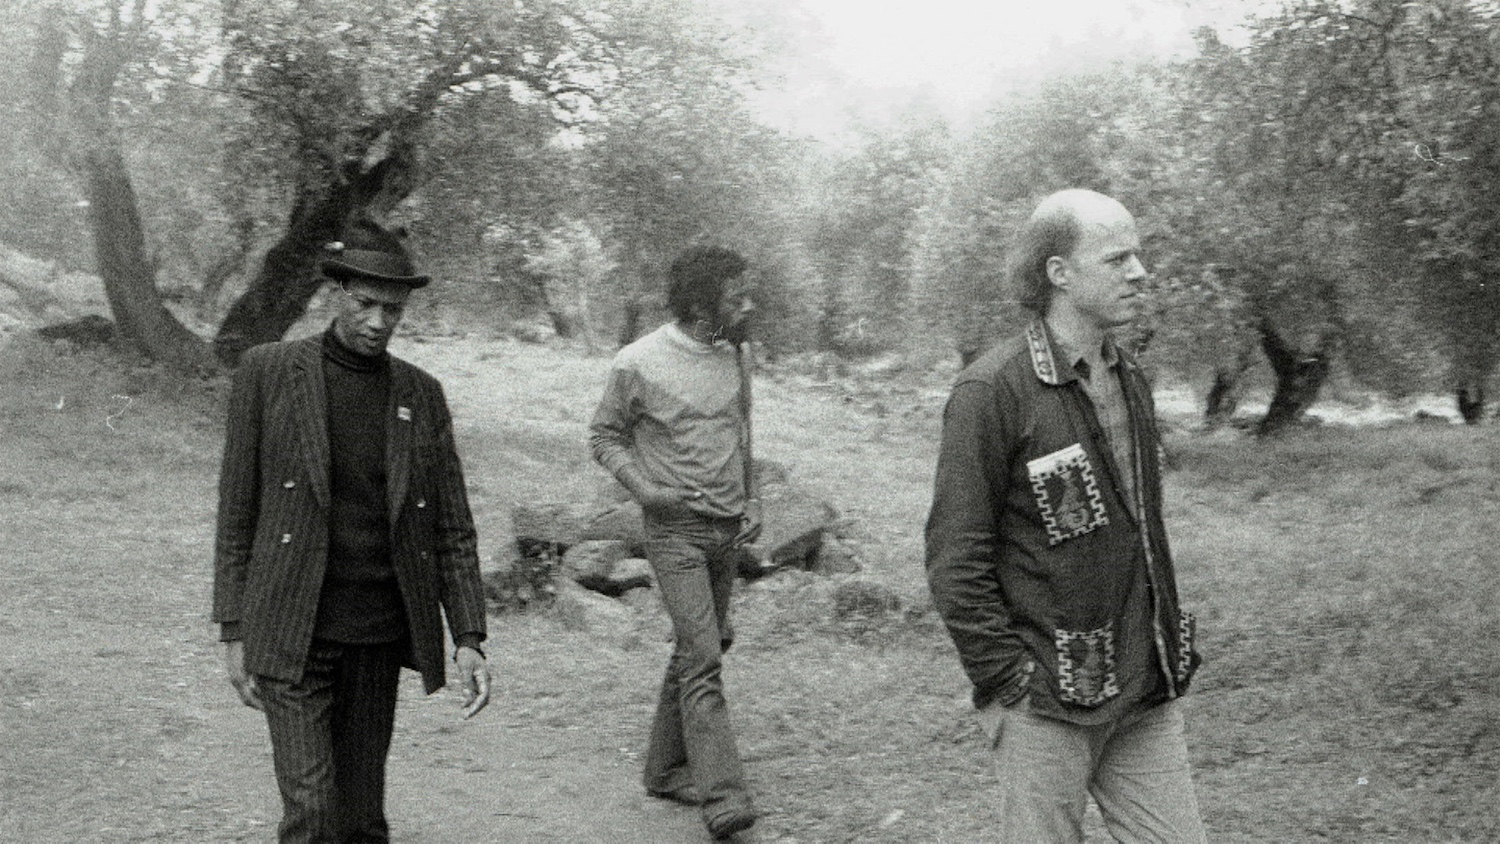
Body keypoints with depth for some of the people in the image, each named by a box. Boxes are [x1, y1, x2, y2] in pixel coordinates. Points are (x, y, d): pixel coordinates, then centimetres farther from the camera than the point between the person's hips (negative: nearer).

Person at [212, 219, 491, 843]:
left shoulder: (422, 395, 5)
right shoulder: (268, 372, -2)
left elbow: (453, 530, 6)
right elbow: (236, 511, 1)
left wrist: (469, 639, -4)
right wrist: (234, 632, -1)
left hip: (378, 634, 3)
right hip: (291, 634, -3)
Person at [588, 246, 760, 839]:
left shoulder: (734, 354, 5)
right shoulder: (639, 364, -12)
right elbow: (603, 437, 0)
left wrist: (750, 502, 9)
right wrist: (646, 490, -14)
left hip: (727, 529, 6)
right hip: (676, 529, -6)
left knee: (699, 650, 13)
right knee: (702, 658, -13)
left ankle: (666, 769, 27)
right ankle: (721, 794, -13)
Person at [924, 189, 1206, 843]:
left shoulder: (1131, 382, 12)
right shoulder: (993, 390, -13)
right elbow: (954, 559, -14)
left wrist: (1170, 647, 15)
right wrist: (1010, 678, -15)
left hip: (1147, 697, 7)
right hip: (1048, 704, -7)